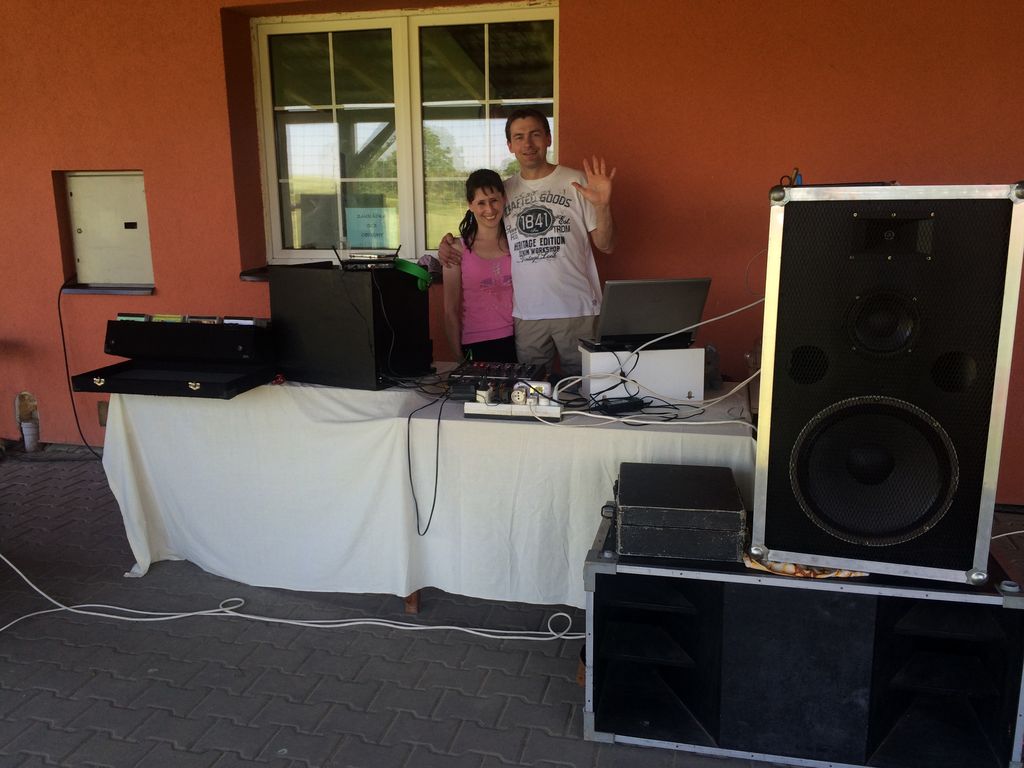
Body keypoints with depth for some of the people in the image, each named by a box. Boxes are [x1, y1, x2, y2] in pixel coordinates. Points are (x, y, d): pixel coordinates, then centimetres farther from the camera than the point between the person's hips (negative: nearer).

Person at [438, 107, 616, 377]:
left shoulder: (576, 182, 0)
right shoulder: (504, 190, 10)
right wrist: (450, 242, 4)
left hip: (577, 310, -3)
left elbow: (606, 245, -1)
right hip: (526, 314, 3)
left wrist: (603, 205, -18)